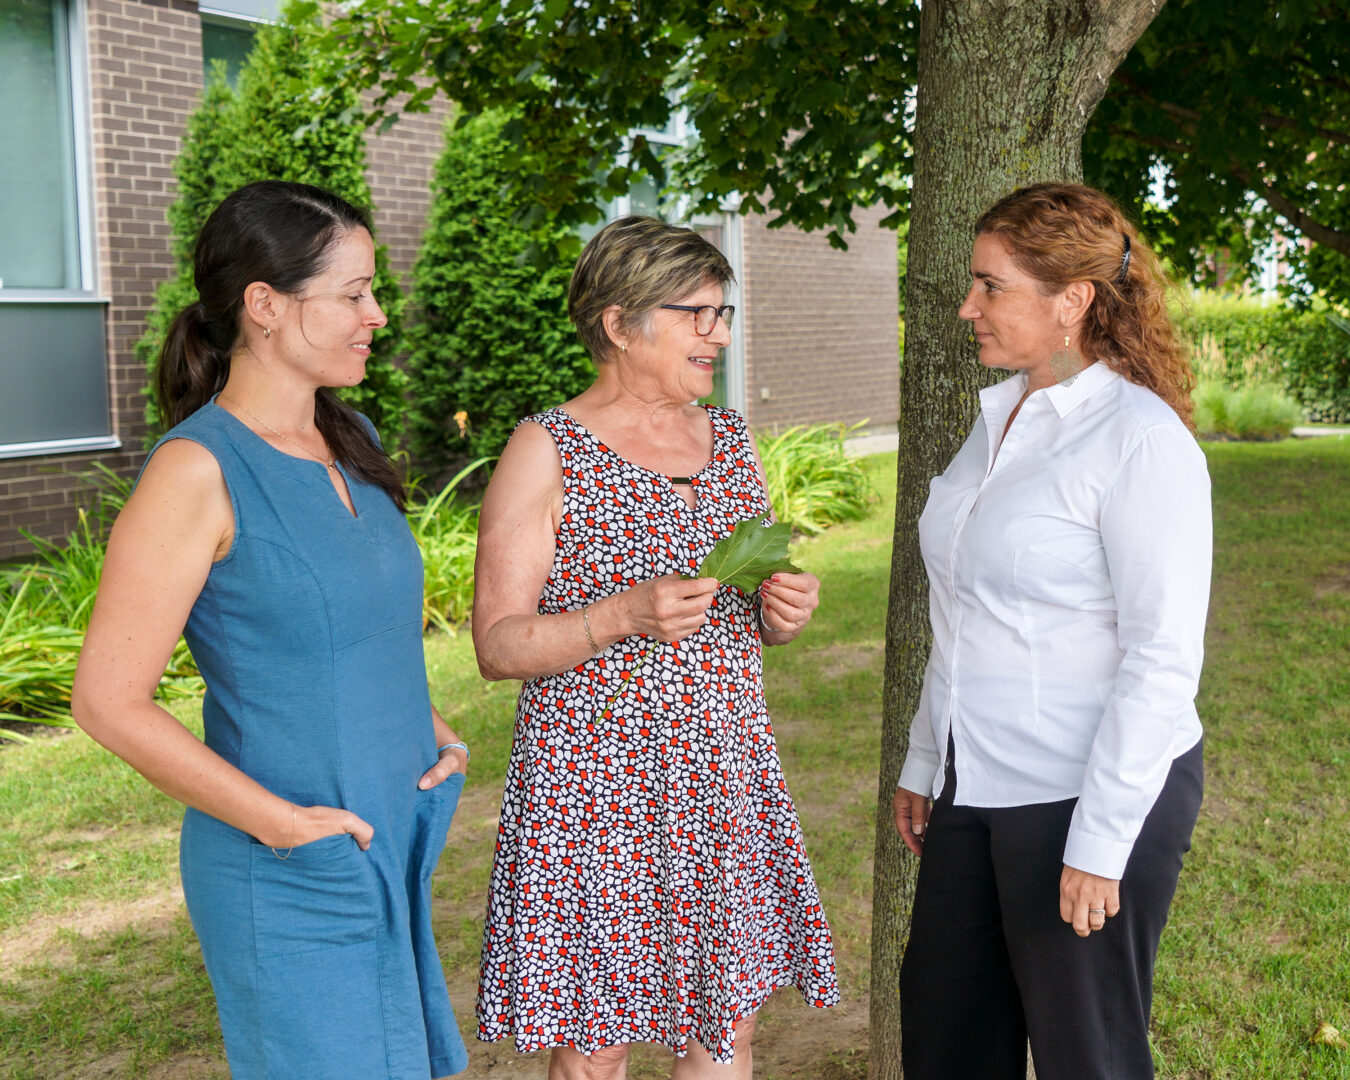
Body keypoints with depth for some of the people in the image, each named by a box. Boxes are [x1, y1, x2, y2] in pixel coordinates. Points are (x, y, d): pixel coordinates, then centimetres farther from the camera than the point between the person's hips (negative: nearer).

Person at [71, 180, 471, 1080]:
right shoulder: (199, 471, -17)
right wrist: (285, 824, -16)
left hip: (393, 844, 8)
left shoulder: (349, 441, 6)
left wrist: (437, 735, 5)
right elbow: (109, 702, -18)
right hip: (291, 875, -7)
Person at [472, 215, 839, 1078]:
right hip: (593, 786, -5)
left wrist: (787, 611, -4)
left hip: (725, 777, 6)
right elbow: (497, 646, -10)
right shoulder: (547, 451, -8)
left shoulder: (731, 440, 10)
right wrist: (625, 615, -23)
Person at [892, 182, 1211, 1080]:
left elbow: (1163, 661, -18)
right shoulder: (1000, 420, 9)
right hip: (982, 788, 8)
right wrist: (924, 764, 17)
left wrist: (1099, 843, -18)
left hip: (1099, 795, -8)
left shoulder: (1140, 440, -16)